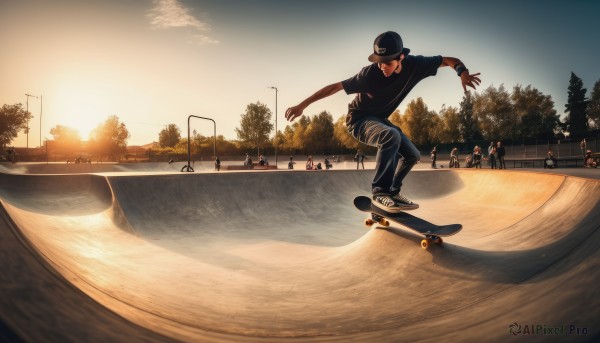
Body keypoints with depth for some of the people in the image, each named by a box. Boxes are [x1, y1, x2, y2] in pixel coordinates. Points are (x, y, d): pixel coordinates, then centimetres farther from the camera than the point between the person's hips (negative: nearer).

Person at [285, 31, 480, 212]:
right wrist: (302, 106, -25)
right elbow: (335, 87, -24)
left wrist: (463, 72, -29)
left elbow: (449, 60, -7)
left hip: (380, 120, 6)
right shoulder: (370, 74, -29)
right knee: (391, 136, -34)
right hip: (358, 120, -6)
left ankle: (393, 191, 23)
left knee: (412, 155, 2)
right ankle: (380, 192, -27)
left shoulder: (414, 66, -16)